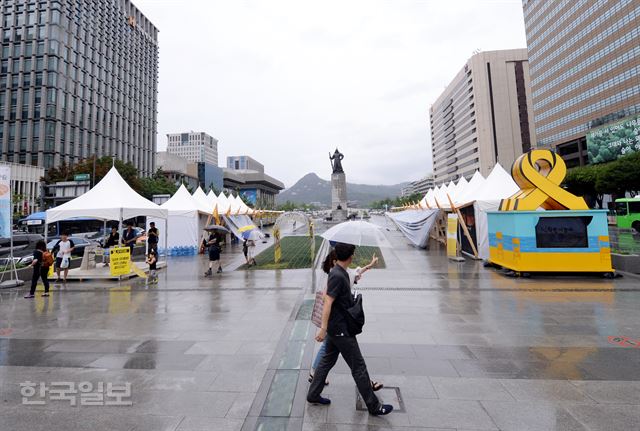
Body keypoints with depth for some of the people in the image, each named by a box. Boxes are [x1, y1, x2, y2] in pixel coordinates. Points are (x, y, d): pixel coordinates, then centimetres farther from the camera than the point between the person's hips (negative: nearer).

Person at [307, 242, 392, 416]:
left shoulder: (340, 272, 5)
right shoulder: (338, 275, -25)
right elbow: (328, 303, -26)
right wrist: (323, 328, -25)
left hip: (336, 328, 9)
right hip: (341, 330, -9)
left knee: (327, 361, 20)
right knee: (358, 367, 4)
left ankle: (313, 395, 33)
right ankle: (374, 406, 19)